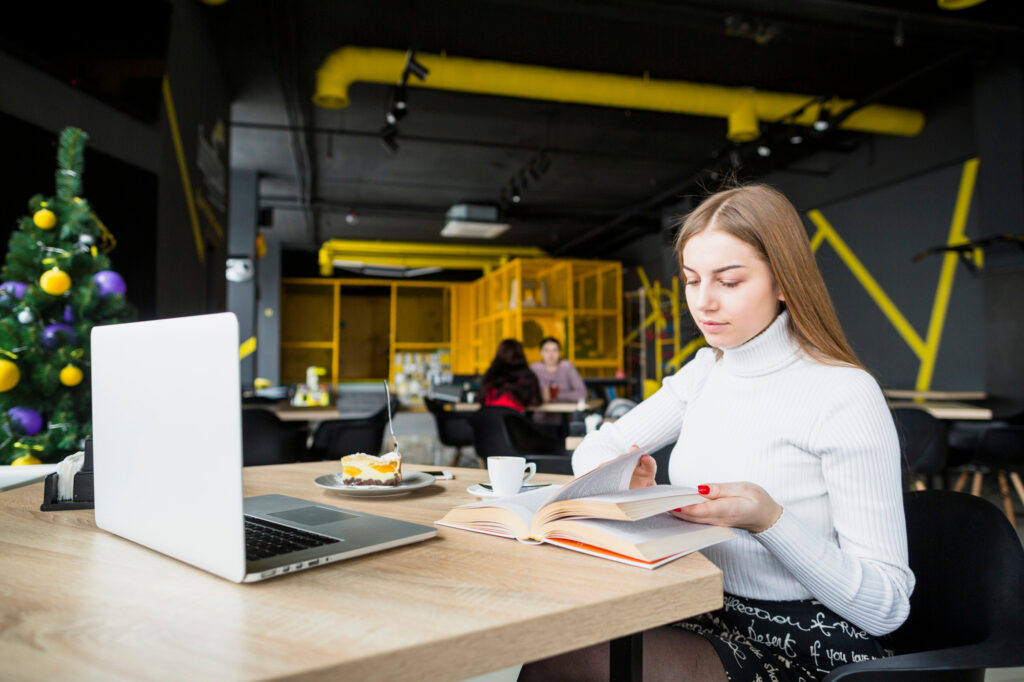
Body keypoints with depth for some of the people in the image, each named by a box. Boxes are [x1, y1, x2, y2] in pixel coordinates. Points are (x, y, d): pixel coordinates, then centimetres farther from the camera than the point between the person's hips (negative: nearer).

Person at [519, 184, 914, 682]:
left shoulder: (845, 395, -16)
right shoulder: (705, 372, 5)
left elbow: (886, 606, -15)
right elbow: (593, 449, 10)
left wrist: (769, 519, -29)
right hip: (710, 617, 6)